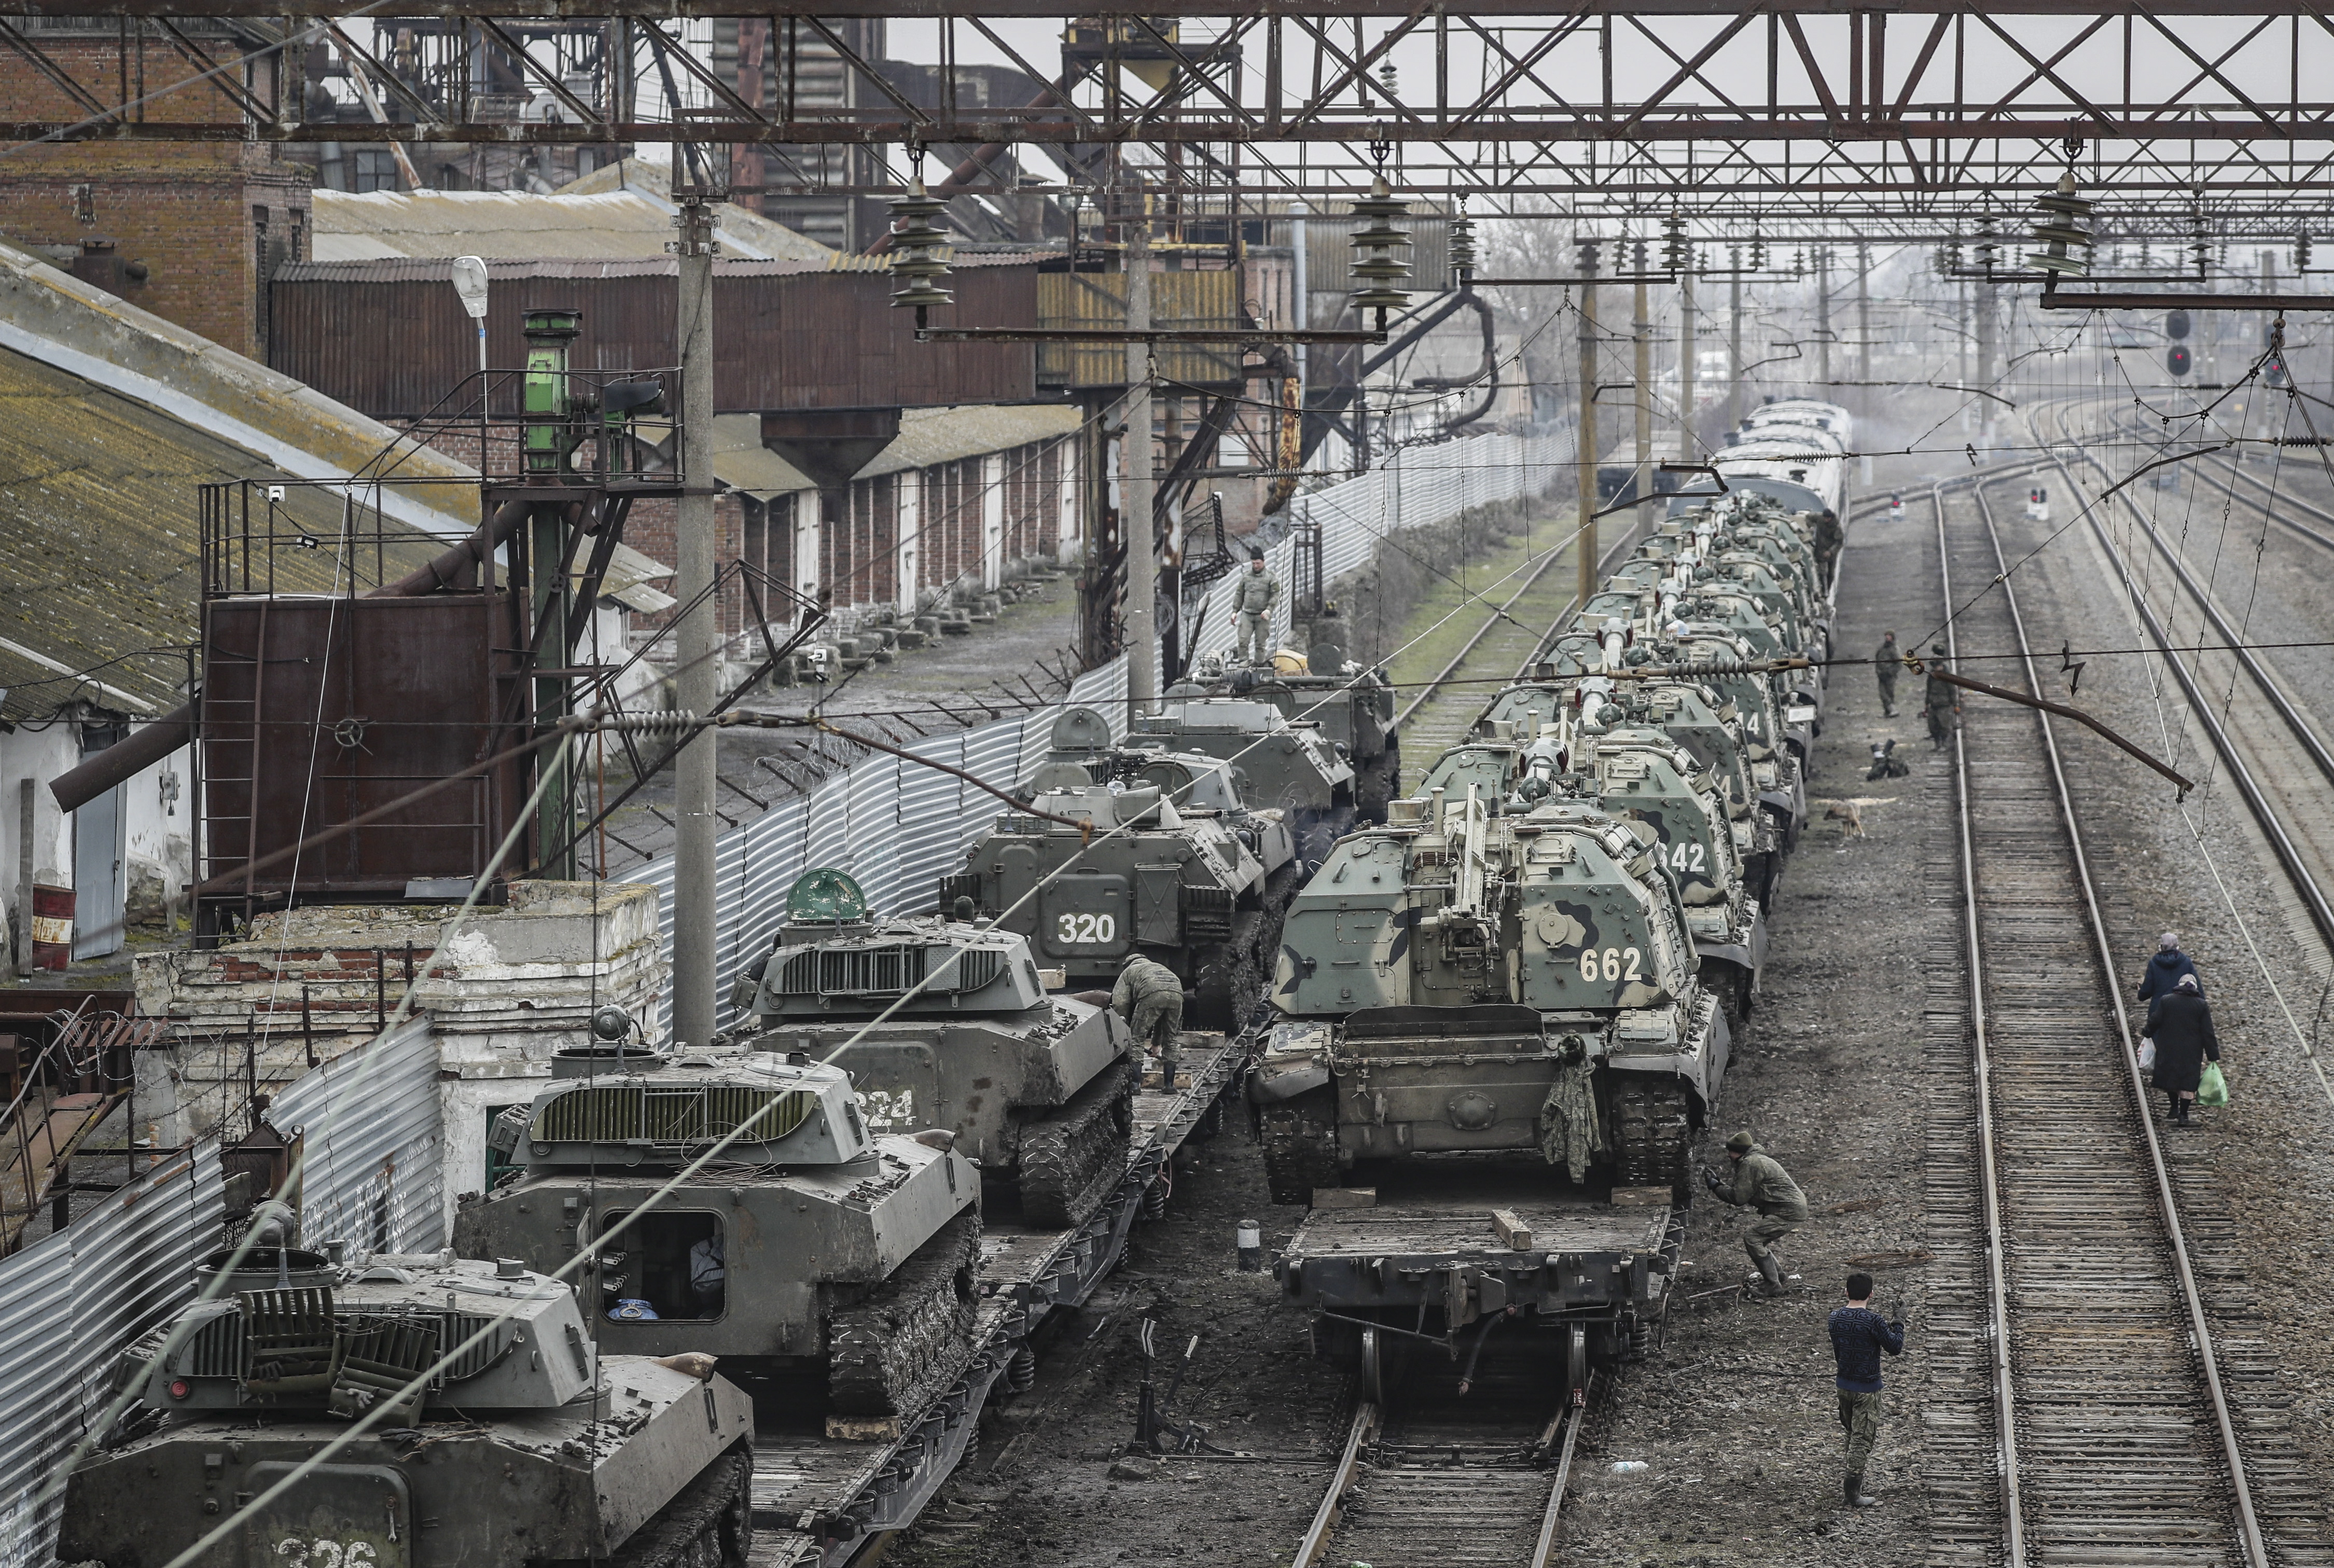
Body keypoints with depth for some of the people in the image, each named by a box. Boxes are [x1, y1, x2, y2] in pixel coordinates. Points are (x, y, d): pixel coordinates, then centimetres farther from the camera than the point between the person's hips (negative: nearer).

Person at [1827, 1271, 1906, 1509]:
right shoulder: (1873, 1321, -21)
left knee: (1852, 1435, 21)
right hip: (1867, 1389, -6)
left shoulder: (1836, 1317, -2)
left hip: (1844, 1384, 6)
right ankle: (1853, 1493, 0)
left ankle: (1851, 1486, 32)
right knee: (1862, 1439, 0)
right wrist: (1898, 1323, 2)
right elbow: (1895, 1347, -12)